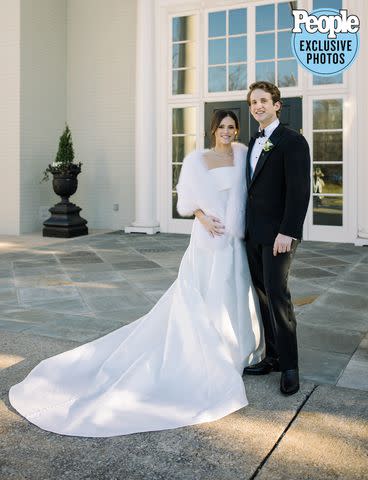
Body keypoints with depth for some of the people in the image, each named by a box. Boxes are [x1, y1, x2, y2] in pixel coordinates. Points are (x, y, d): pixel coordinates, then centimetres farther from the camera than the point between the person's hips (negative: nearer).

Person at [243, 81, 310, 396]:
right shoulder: (253, 143, 16)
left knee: (277, 294, -9)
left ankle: (289, 366, 4)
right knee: (263, 295, 10)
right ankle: (273, 357, 20)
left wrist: (287, 232, -21)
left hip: (278, 234, -8)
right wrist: (247, 228, 14)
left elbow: (299, 190, -15)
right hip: (254, 234, 8)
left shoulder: (293, 141, -8)